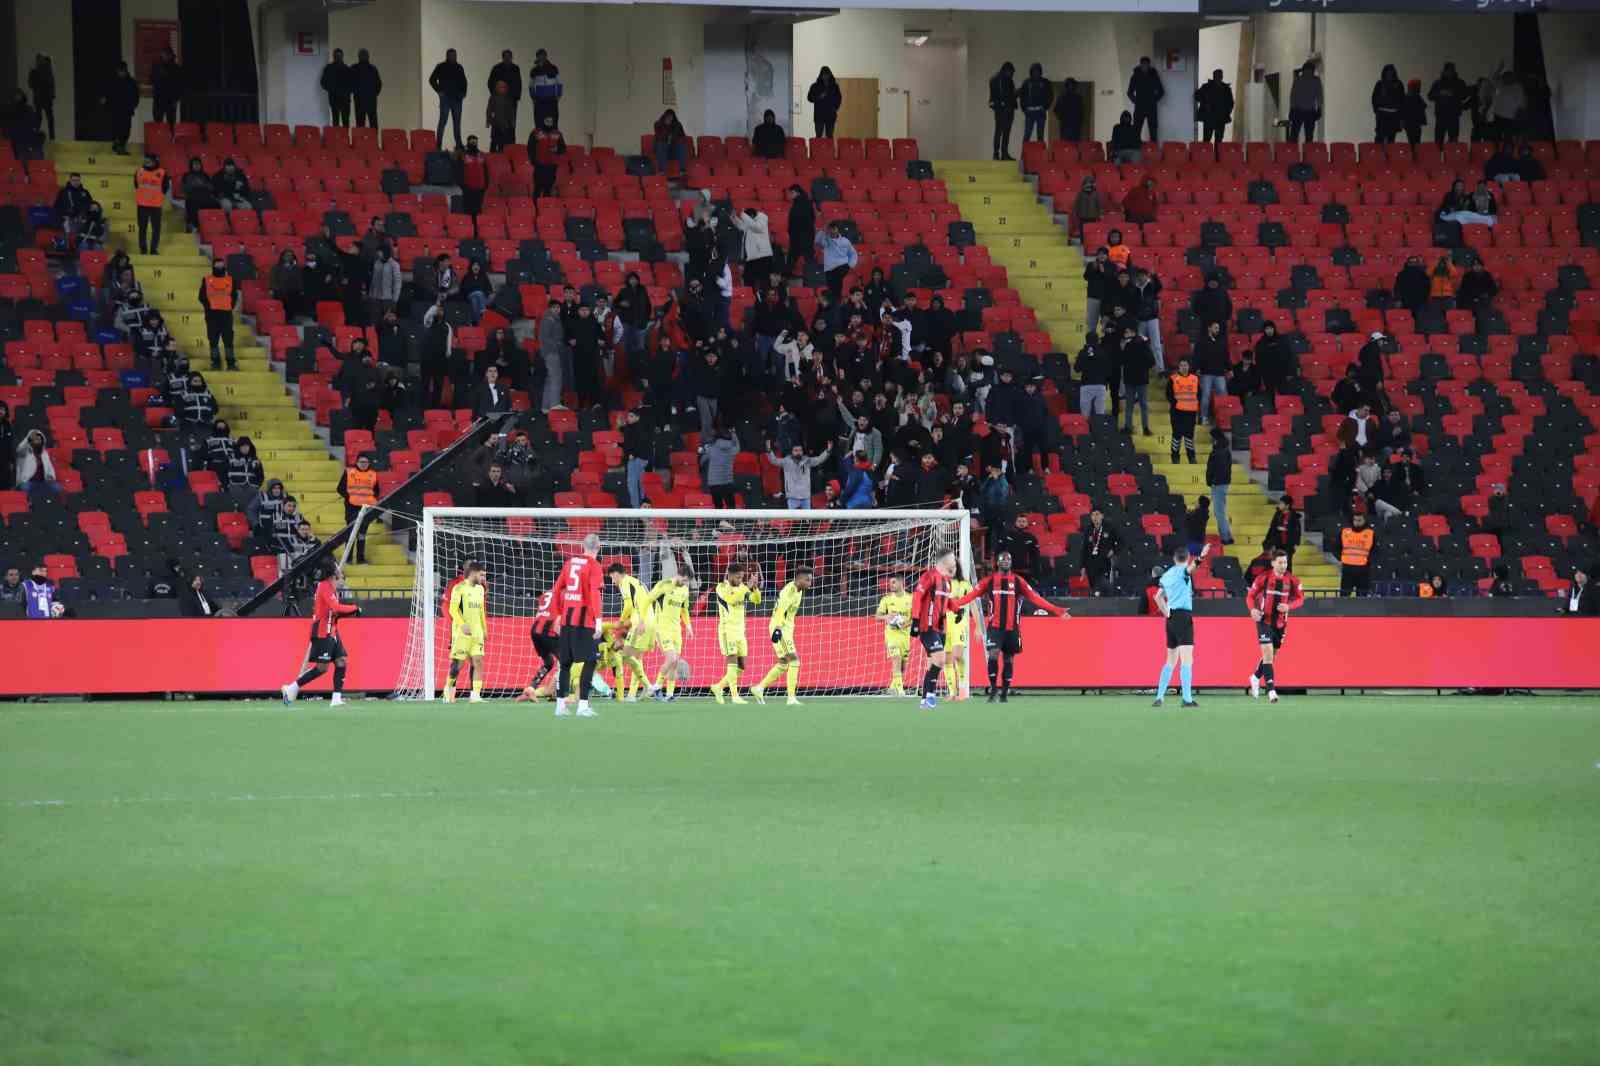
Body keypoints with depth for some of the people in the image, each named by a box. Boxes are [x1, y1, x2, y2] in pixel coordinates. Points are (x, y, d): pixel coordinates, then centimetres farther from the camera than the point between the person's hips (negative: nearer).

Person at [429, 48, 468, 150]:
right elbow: (432, 79, -1)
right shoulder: (441, 67, -1)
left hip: (457, 98, 5)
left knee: (457, 123, 8)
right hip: (445, 98, -5)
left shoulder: (458, 67, 12)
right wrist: (439, 91, -6)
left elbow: (464, 81, 23)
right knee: (442, 121, -7)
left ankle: (459, 145, 13)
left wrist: (463, 92, 10)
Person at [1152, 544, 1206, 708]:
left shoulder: (1167, 574, 16)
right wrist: (1200, 557, -47)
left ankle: (1160, 697, 17)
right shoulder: (1183, 571, -4)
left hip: (1171, 617, 7)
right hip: (1183, 616, -7)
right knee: (1186, 659, -11)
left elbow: (1158, 597, 25)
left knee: (1171, 661, 17)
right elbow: (1190, 567, -29)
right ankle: (1187, 698, -19)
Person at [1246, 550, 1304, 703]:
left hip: (1281, 623, 4)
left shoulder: (1293, 581, -3)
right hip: (1264, 620, -4)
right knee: (1268, 653, -16)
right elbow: (1250, 595, 0)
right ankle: (1271, 690, -18)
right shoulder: (1263, 578, -9)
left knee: (1272, 656, 16)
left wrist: (1289, 606, -18)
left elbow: (1300, 599, 2)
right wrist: (1253, 609, -20)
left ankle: (1256, 678, 43)